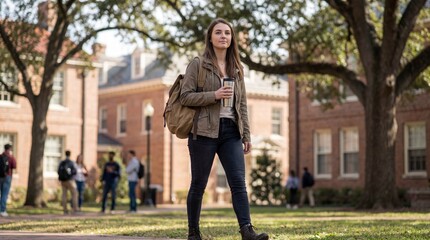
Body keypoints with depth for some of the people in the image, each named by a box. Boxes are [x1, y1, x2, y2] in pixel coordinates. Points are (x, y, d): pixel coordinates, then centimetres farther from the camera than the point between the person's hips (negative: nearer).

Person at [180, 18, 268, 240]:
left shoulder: (236, 68, 15)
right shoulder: (198, 65, 1)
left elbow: (242, 104, 16)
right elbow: (185, 96, -6)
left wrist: (246, 135, 10)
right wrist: (214, 95, -17)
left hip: (231, 131, 4)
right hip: (204, 131, -4)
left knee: (238, 182, -9)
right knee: (199, 184, 3)